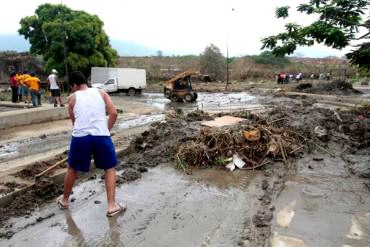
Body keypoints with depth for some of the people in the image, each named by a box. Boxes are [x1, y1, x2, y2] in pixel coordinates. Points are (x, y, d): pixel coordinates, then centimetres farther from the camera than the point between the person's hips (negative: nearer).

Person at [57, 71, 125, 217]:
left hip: (80, 137, 1)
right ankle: (112, 206, 13)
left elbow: (74, 120, 15)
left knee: (72, 168, 23)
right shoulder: (101, 93, 13)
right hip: (101, 136, 0)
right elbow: (113, 114, 2)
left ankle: (64, 200, 42)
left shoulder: (72, 98, 13)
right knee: (110, 168, 16)